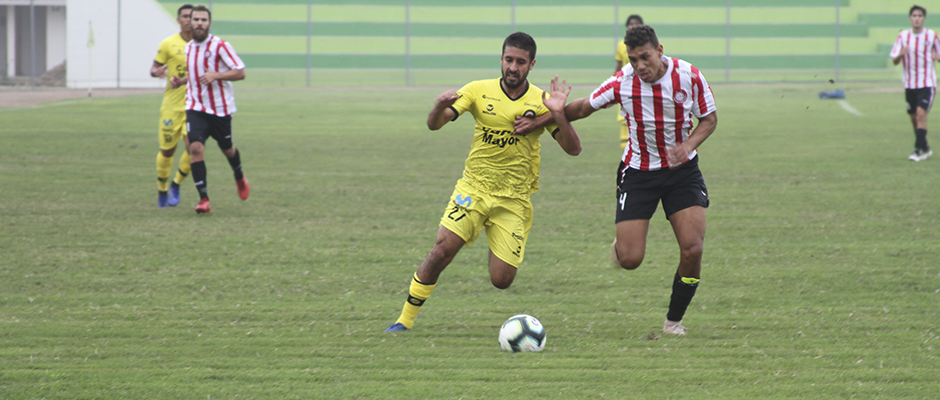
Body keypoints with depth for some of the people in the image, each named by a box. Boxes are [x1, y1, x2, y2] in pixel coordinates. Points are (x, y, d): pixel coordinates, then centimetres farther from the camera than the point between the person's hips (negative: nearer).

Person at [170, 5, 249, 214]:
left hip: (220, 108, -3)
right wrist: (181, 81, 6)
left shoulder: (220, 46, -12)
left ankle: (240, 178, 49)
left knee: (227, 148, 14)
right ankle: (203, 199, -16)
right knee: (195, 147, -17)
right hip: (195, 107, 3)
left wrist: (216, 75, -26)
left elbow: (240, 72, -13)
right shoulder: (188, 48, 8)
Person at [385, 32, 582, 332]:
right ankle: (405, 319, -6)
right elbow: (434, 124, -5)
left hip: (514, 200, 0)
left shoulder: (540, 102, -3)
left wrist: (558, 115, -24)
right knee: (441, 252, -20)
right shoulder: (479, 91, -2)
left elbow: (573, 149, -6)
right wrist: (440, 107, -29)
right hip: (473, 190, 0)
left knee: (501, 281, -8)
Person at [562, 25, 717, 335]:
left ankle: (674, 319, 8)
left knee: (693, 249, -15)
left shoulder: (689, 77, -14)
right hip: (638, 171, -1)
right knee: (630, 260, -10)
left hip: (682, 169, 1)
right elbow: (583, 107, 0)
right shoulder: (622, 83, -15)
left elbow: (709, 118, -1)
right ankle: (620, 245, 30)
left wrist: (689, 144, -18)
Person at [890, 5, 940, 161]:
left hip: (927, 83, -3)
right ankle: (925, 148, 24)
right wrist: (901, 54, -21)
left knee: (921, 113, -18)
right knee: (914, 117, 8)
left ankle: (919, 150, -19)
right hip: (909, 83, 3)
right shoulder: (903, 36, 2)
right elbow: (894, 60, 1)